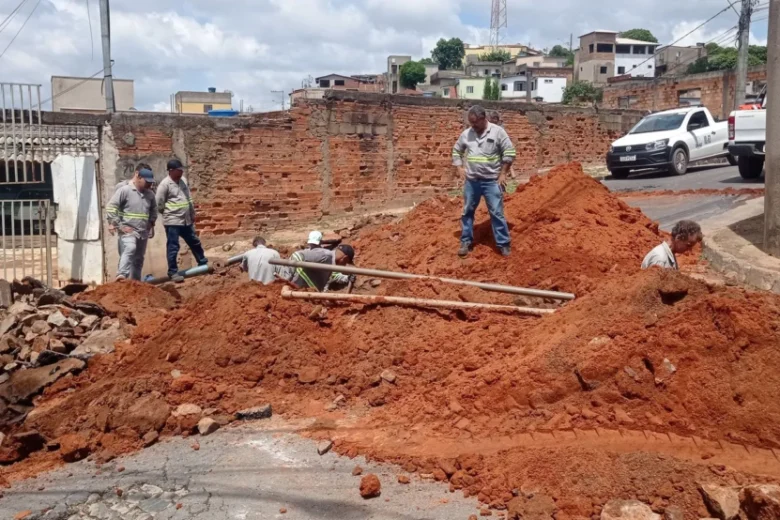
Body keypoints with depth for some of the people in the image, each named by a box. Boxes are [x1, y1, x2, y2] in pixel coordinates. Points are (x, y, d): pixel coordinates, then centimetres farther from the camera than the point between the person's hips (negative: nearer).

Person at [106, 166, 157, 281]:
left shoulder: (149, 194, 10)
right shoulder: (124, 190, -8)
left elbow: (154, 210, 27)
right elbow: (111, 207, -11)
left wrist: (151, 224, 18)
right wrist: (117, 225, -15)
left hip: (143, 232, 7)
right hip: (127, 230, -7)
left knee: (138, 259, 12)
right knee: (129, 249, -31)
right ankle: (122, 275, -40)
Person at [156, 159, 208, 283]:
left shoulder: (183, 180, 9)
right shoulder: (165, 184, -13)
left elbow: (189, 199, 17)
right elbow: (159, 205, -11)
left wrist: (192, 214, 17)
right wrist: (169, 213, 1)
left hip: (186, 221, 7)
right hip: (172, 222, -7)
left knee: (195, 243, 17)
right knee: (173, 247, -2)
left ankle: (203, 264, 32)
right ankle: (173, 272, 6)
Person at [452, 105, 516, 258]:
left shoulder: (497, 132, -8)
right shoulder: (466, 134, 4)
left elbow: (509, 153, -8)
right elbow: (456, 151, 18)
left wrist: (503, 173, -9)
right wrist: (459, 168, 7)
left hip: (492, 181, -4)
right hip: (471, 181, 4)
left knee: (497, 213, -1)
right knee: (467, 211, 9)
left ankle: (503, 244, 7)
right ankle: (466, 242, 21)